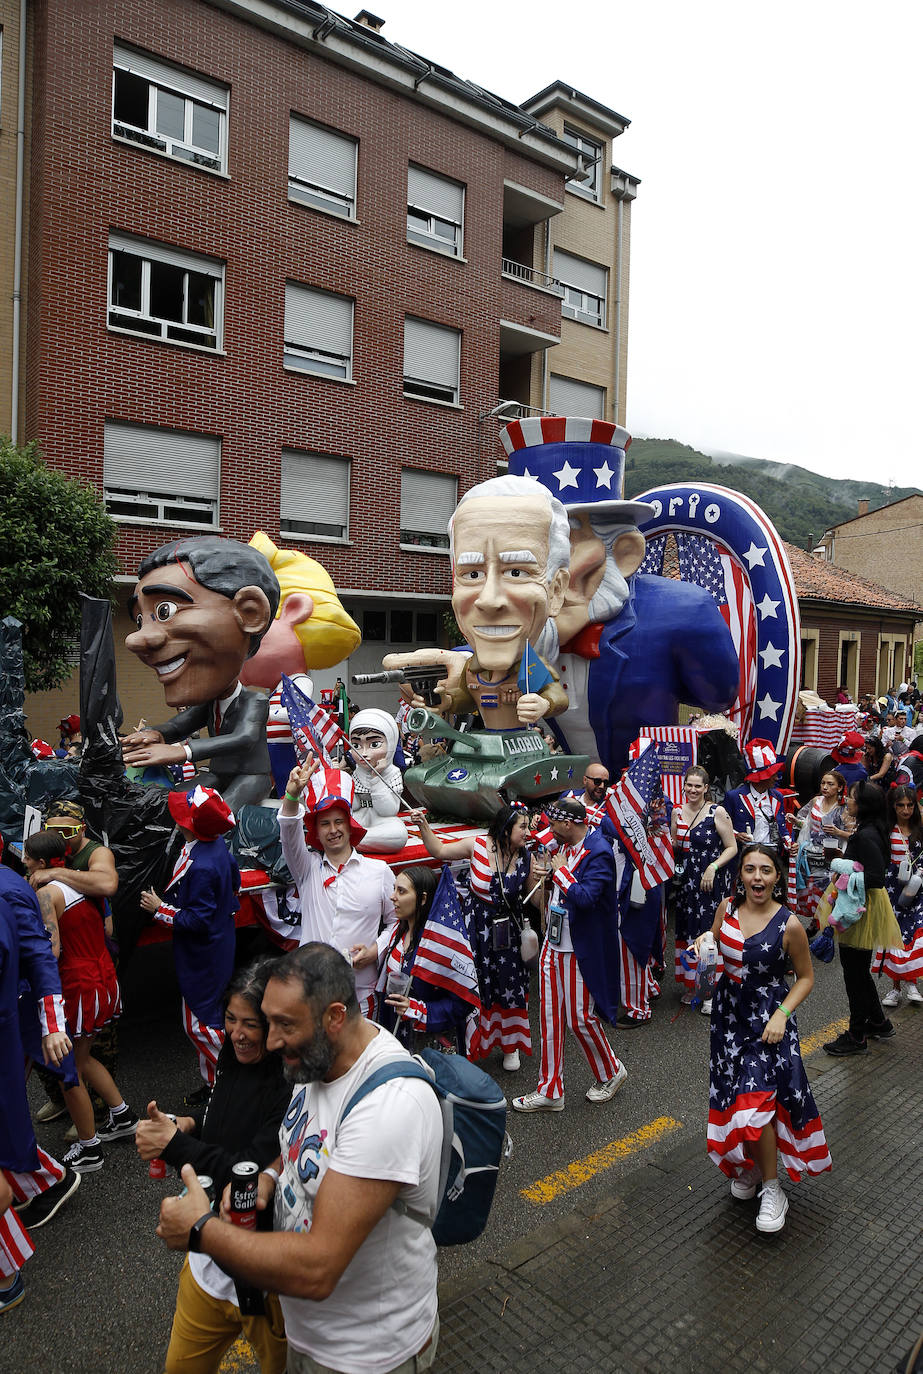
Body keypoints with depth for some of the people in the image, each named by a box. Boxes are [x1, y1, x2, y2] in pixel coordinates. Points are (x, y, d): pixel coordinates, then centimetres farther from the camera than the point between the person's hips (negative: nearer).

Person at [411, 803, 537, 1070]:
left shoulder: (526, 858, -7)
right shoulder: (478, 845, -14)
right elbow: (439, 850, -4)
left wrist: (538, 881, -18)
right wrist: (423, 826, -16)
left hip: (507, 930, 2)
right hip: (476, 925, -1)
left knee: (509, 984, 9)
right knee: (475, 983, 7)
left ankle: (510, 1044, 31)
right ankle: (474, 1040, 29)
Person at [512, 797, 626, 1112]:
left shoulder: (599, 853, -19)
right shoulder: (564, 844, 7)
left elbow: (585, 897, -29)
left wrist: (561, 870, -19)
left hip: (581, 950, -8)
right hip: (553, 945, 8)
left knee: (580, 1018, 3)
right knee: (550, 1019, 11)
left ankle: (611, 1072, 30)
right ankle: (549, 1092, 22)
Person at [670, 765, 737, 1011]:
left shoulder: (717, 812, -7)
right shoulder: (677, 812, 7)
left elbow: (732, 847, -5)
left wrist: (713, 866, -17)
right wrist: (671, 841, -4)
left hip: (711, 881, -5)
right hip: (685, 880, 5)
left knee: (709, 931, -5)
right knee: (686, 929, 9)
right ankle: (690, 984, 22)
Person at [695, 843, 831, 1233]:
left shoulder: (789, 925, -17)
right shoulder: (727, 908, -6)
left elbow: (806, 977, -5)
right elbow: (713, 949, 11)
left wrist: (782, 1015, -17)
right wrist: (703, 942, -12)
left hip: (767, 1021, -4)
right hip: (728, 1014, 4)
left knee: (756, 1102, -9)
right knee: (736, 1098, 12)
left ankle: (772, 1189, 11)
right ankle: (749, 1167, 37)